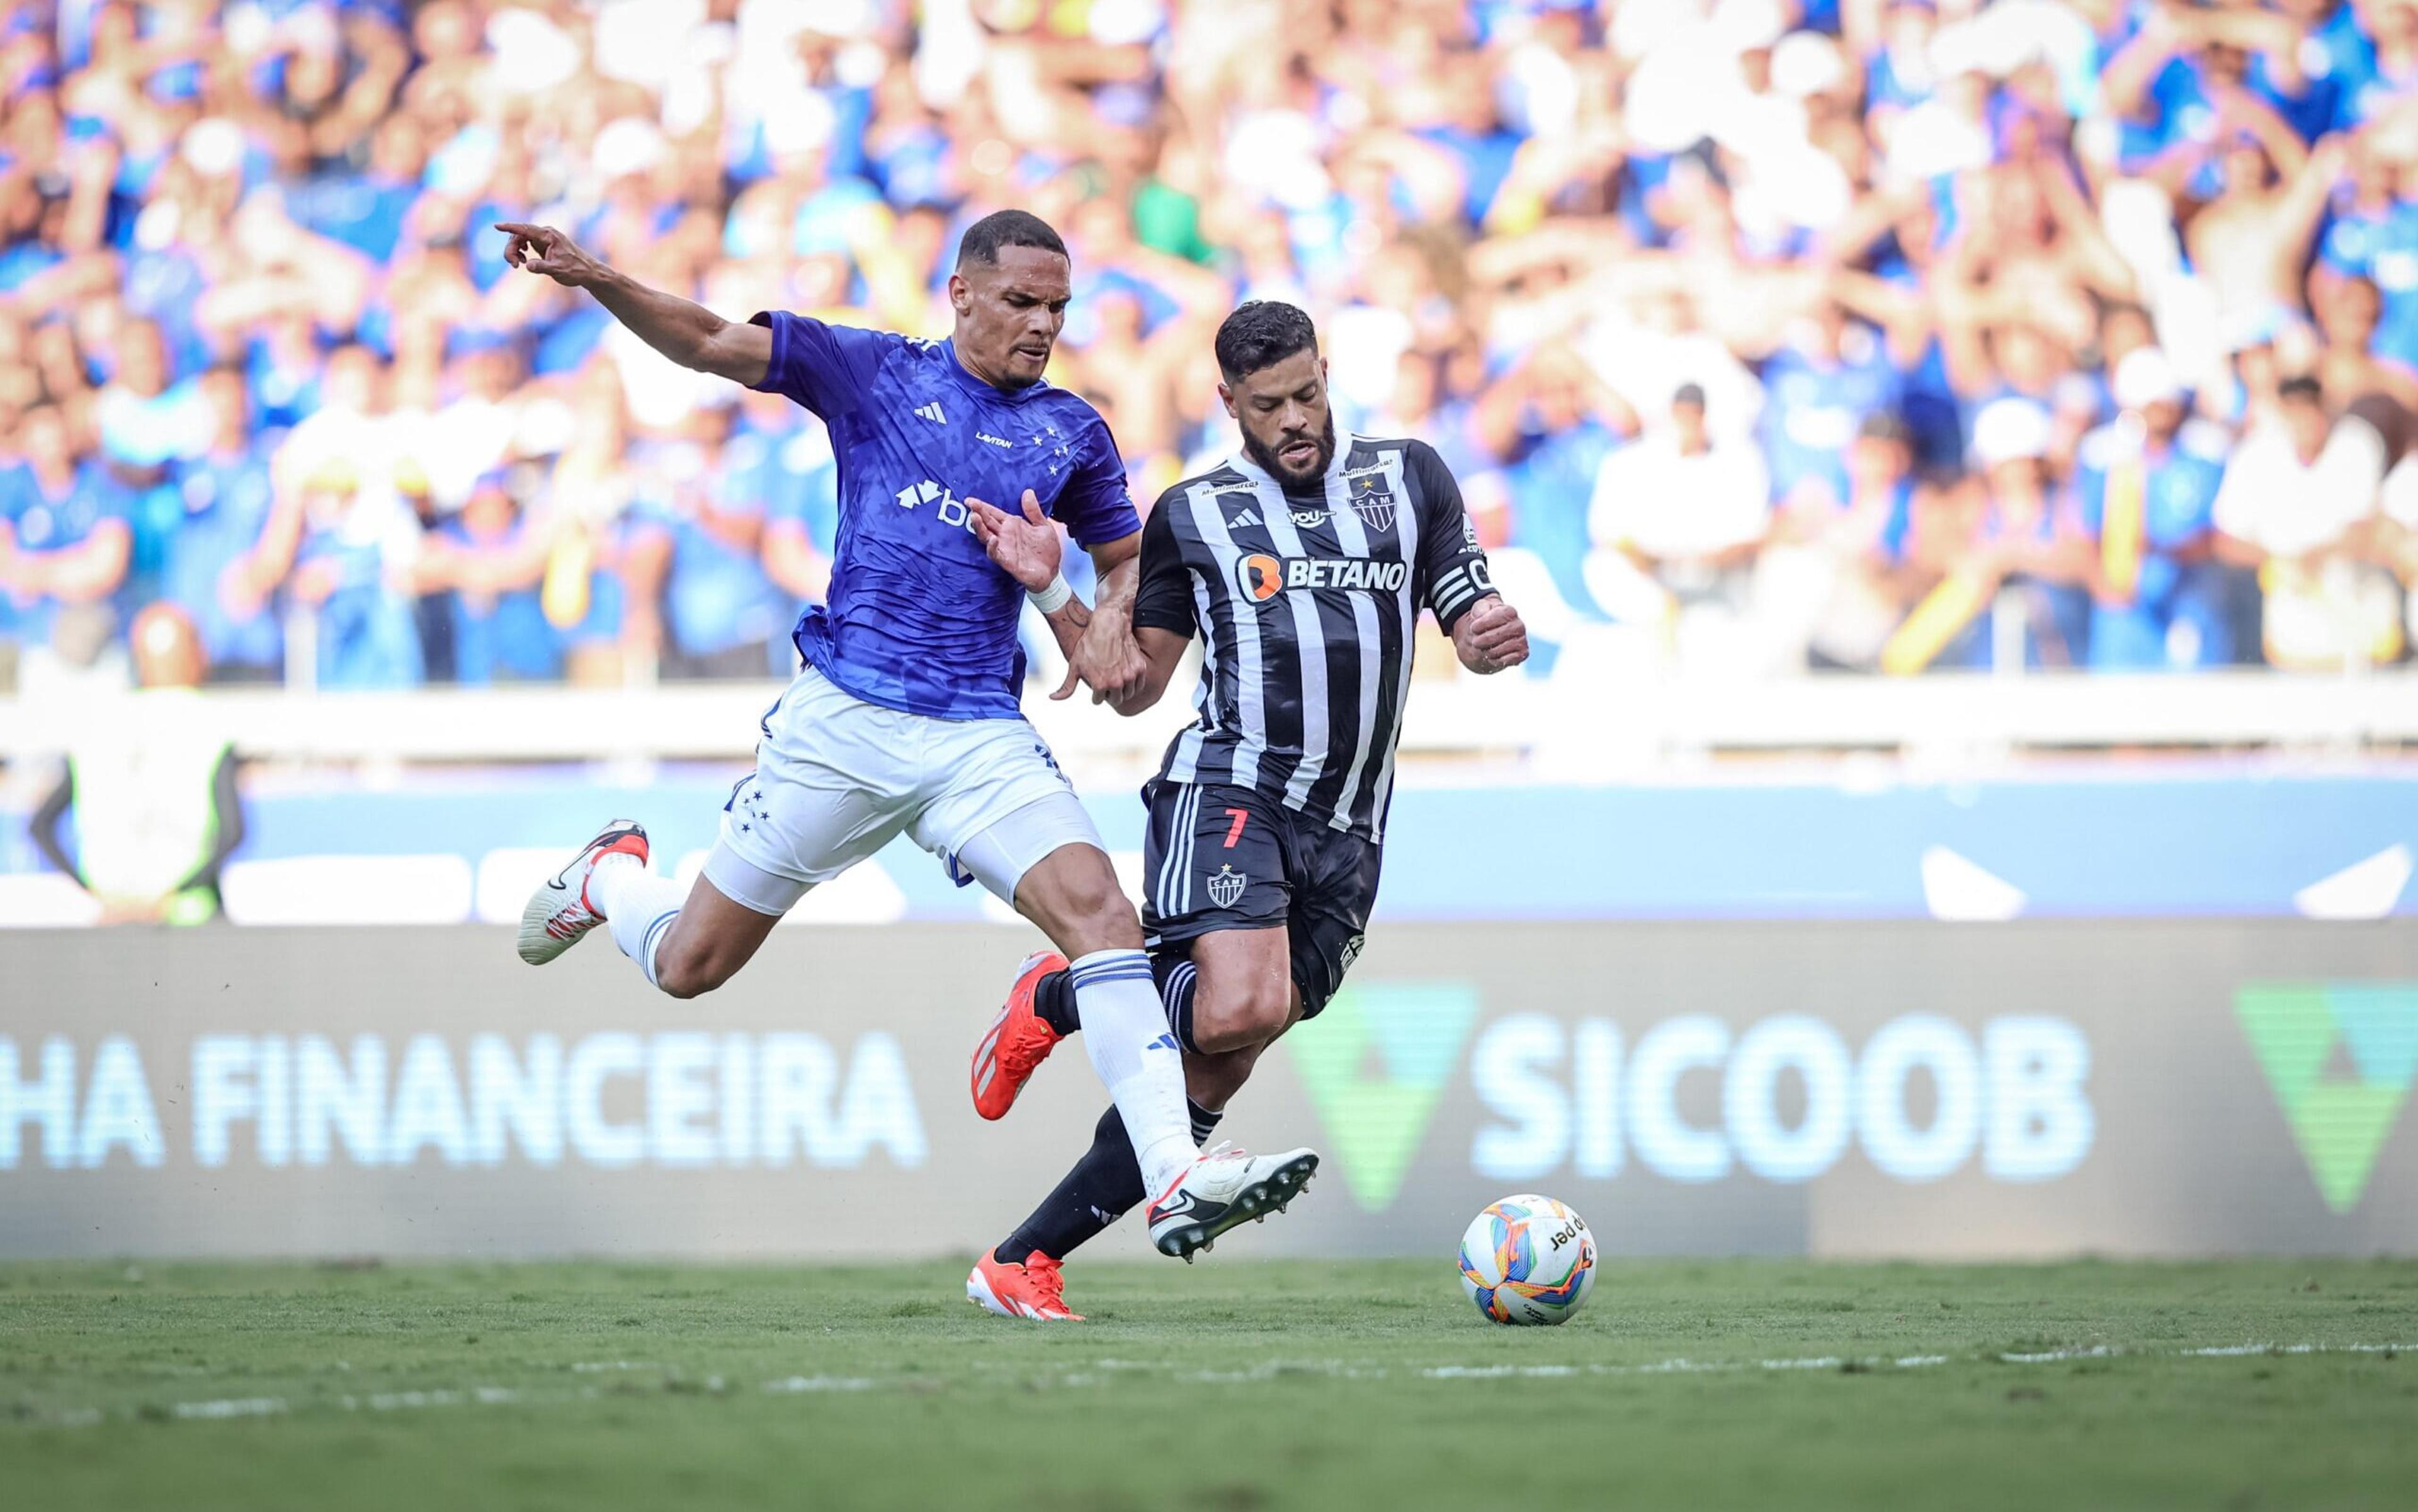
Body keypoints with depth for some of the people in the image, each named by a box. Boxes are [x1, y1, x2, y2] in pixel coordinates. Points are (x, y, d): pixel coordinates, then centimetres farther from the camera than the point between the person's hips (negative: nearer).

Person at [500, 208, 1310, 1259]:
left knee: (1098, 910, -22)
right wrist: (596, 280, -22)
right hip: (840, 722, -2)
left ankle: (1176, 1178, -28)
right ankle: (610, 875, 44)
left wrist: (1111, 621, 0)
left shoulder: (1072, 433, 10)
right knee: (688, 967, 7)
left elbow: (1125, 559, 23)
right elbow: (710, 344, -6)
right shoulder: (877, 373, 2)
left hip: (981, 738, 2)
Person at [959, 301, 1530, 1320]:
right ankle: (1056, 997, 0)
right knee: (1241, 1007, -30)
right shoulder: (1194, 515, 9)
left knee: (1216, 1071, -1)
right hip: (1228, 790, -3)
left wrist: (1495, 635, -10)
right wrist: (1051, 586, -2)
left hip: (1345, 833, 3)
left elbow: (1474, 625, 14)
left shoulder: (1410, 480, 15)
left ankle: (1020, 1264, 7)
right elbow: (1133, 687, 12)